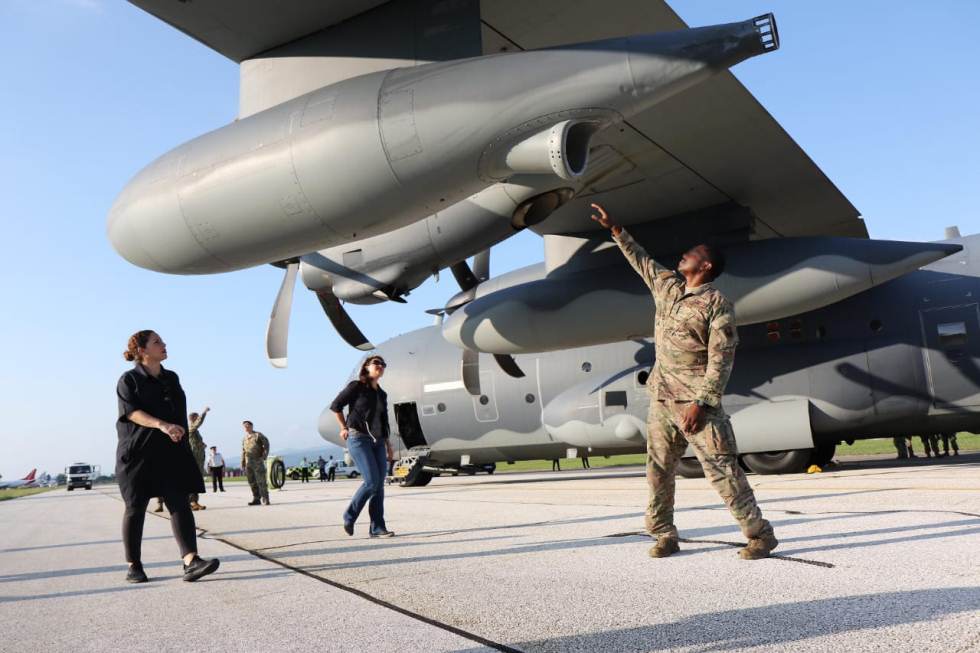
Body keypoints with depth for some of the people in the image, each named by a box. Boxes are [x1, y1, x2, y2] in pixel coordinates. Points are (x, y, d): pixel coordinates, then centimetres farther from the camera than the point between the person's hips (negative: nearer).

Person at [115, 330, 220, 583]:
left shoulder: (172, 378, 16)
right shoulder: (129, 380, -1)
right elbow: (132, 412, -15)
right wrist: (161, 425, -29)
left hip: (171, 451, 4)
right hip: (138, 452, -4)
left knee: (180, 503, -8)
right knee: (135, 507, 3)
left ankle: (190, 562, -16)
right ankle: (133, 566, 16)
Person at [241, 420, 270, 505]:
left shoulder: (258, 435, -1)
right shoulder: (244, 438, 14)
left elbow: (266, 443, -3)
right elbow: (243, 451, 18)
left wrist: (264, 455, -12)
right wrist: (242, 463, 11)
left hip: (258, 461, -5)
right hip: (248, 462, 5)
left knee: (261, 480, -8)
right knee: (252, 482, 6)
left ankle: (265, 499, -6)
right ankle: (256, 499, 12)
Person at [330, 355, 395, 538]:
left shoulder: (382, 394, 17)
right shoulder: (356, 386, 0)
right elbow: (336, 406, 5)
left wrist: (388, 446, 17)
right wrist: (344, 428, 3)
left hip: (377, 441, 6)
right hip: (358, 438, -6)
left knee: (379, 484, -1)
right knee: (372, 480, -15)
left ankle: (377, 527, 3)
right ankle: (349, 516, 4)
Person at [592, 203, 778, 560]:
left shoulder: (717, 304, -7)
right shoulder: (666, 285, 13)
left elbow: (721, 358, -12)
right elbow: (641, 259, 29)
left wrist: (701, 401, -18)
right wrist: (615, 229, 27)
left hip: (696, 400, -7)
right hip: (662, 397, 7)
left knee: (722, 469, -6)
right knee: (658, 469, 9)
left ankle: (760, 534, 5)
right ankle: (664, 535, 21)